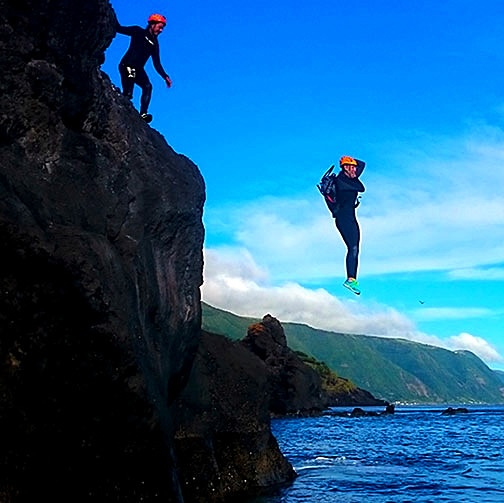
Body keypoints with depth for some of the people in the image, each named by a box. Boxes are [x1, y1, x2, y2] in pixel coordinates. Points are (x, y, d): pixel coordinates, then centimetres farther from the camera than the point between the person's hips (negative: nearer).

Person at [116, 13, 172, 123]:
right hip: (127, 65, -5)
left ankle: (143, 114, -23)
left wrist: (165, 77, 3)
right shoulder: (139, 32, 1)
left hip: (138, 69, 5)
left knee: (148, 86, -15)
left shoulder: (154, 43, 15)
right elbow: (120, 29, -6)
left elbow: (157, 63, 14)